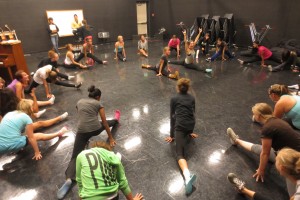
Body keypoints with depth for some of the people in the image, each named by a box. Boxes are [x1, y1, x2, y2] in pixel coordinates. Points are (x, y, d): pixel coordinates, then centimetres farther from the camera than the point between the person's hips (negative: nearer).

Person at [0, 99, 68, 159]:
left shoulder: (8, 114, 15)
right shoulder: (27, 118, -1)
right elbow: (31, 138, 1)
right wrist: (37, 152, 11)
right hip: (13, 145, -5)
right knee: (40, 136, 14)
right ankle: (59, 133, 33)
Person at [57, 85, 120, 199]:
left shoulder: (79, 102, 20)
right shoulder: (98, 103, 10)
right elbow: (104, 122, 10)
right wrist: (110, 138, 16)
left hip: (82, 131, 1)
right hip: (96, 129, 0)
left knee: (75, 156, -2)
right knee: (104, 123, 35)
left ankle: (69, 179, -26)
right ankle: (115, 121, 68)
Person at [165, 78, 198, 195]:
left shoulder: (174, 99, 8)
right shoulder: (192, 98, 17)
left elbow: (172, 117, 10)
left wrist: (171, 135, 16)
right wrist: (191, 131, 31)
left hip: (180, 126, -5)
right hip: (191, 125, 5)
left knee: (180, 154, -16)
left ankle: (187, 175, -41)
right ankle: (188, 135, 24)